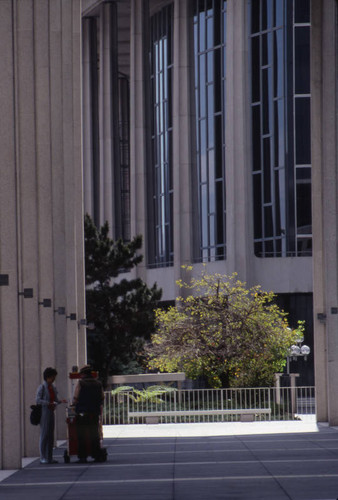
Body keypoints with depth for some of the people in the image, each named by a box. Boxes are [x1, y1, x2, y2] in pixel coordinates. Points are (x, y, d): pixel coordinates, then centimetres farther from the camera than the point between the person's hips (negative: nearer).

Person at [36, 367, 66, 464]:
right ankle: (43, 458, -5)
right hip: (44, 413, -8)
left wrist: (60, 401, -4)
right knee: (44, 435, -7)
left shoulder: (53, 388, 14)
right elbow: (38, 400, -14)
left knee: (51, 435, 8)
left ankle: (49, 457, 11)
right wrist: (49, 404, -24)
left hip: (51, 413, 8)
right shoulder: (42, 387, -8)